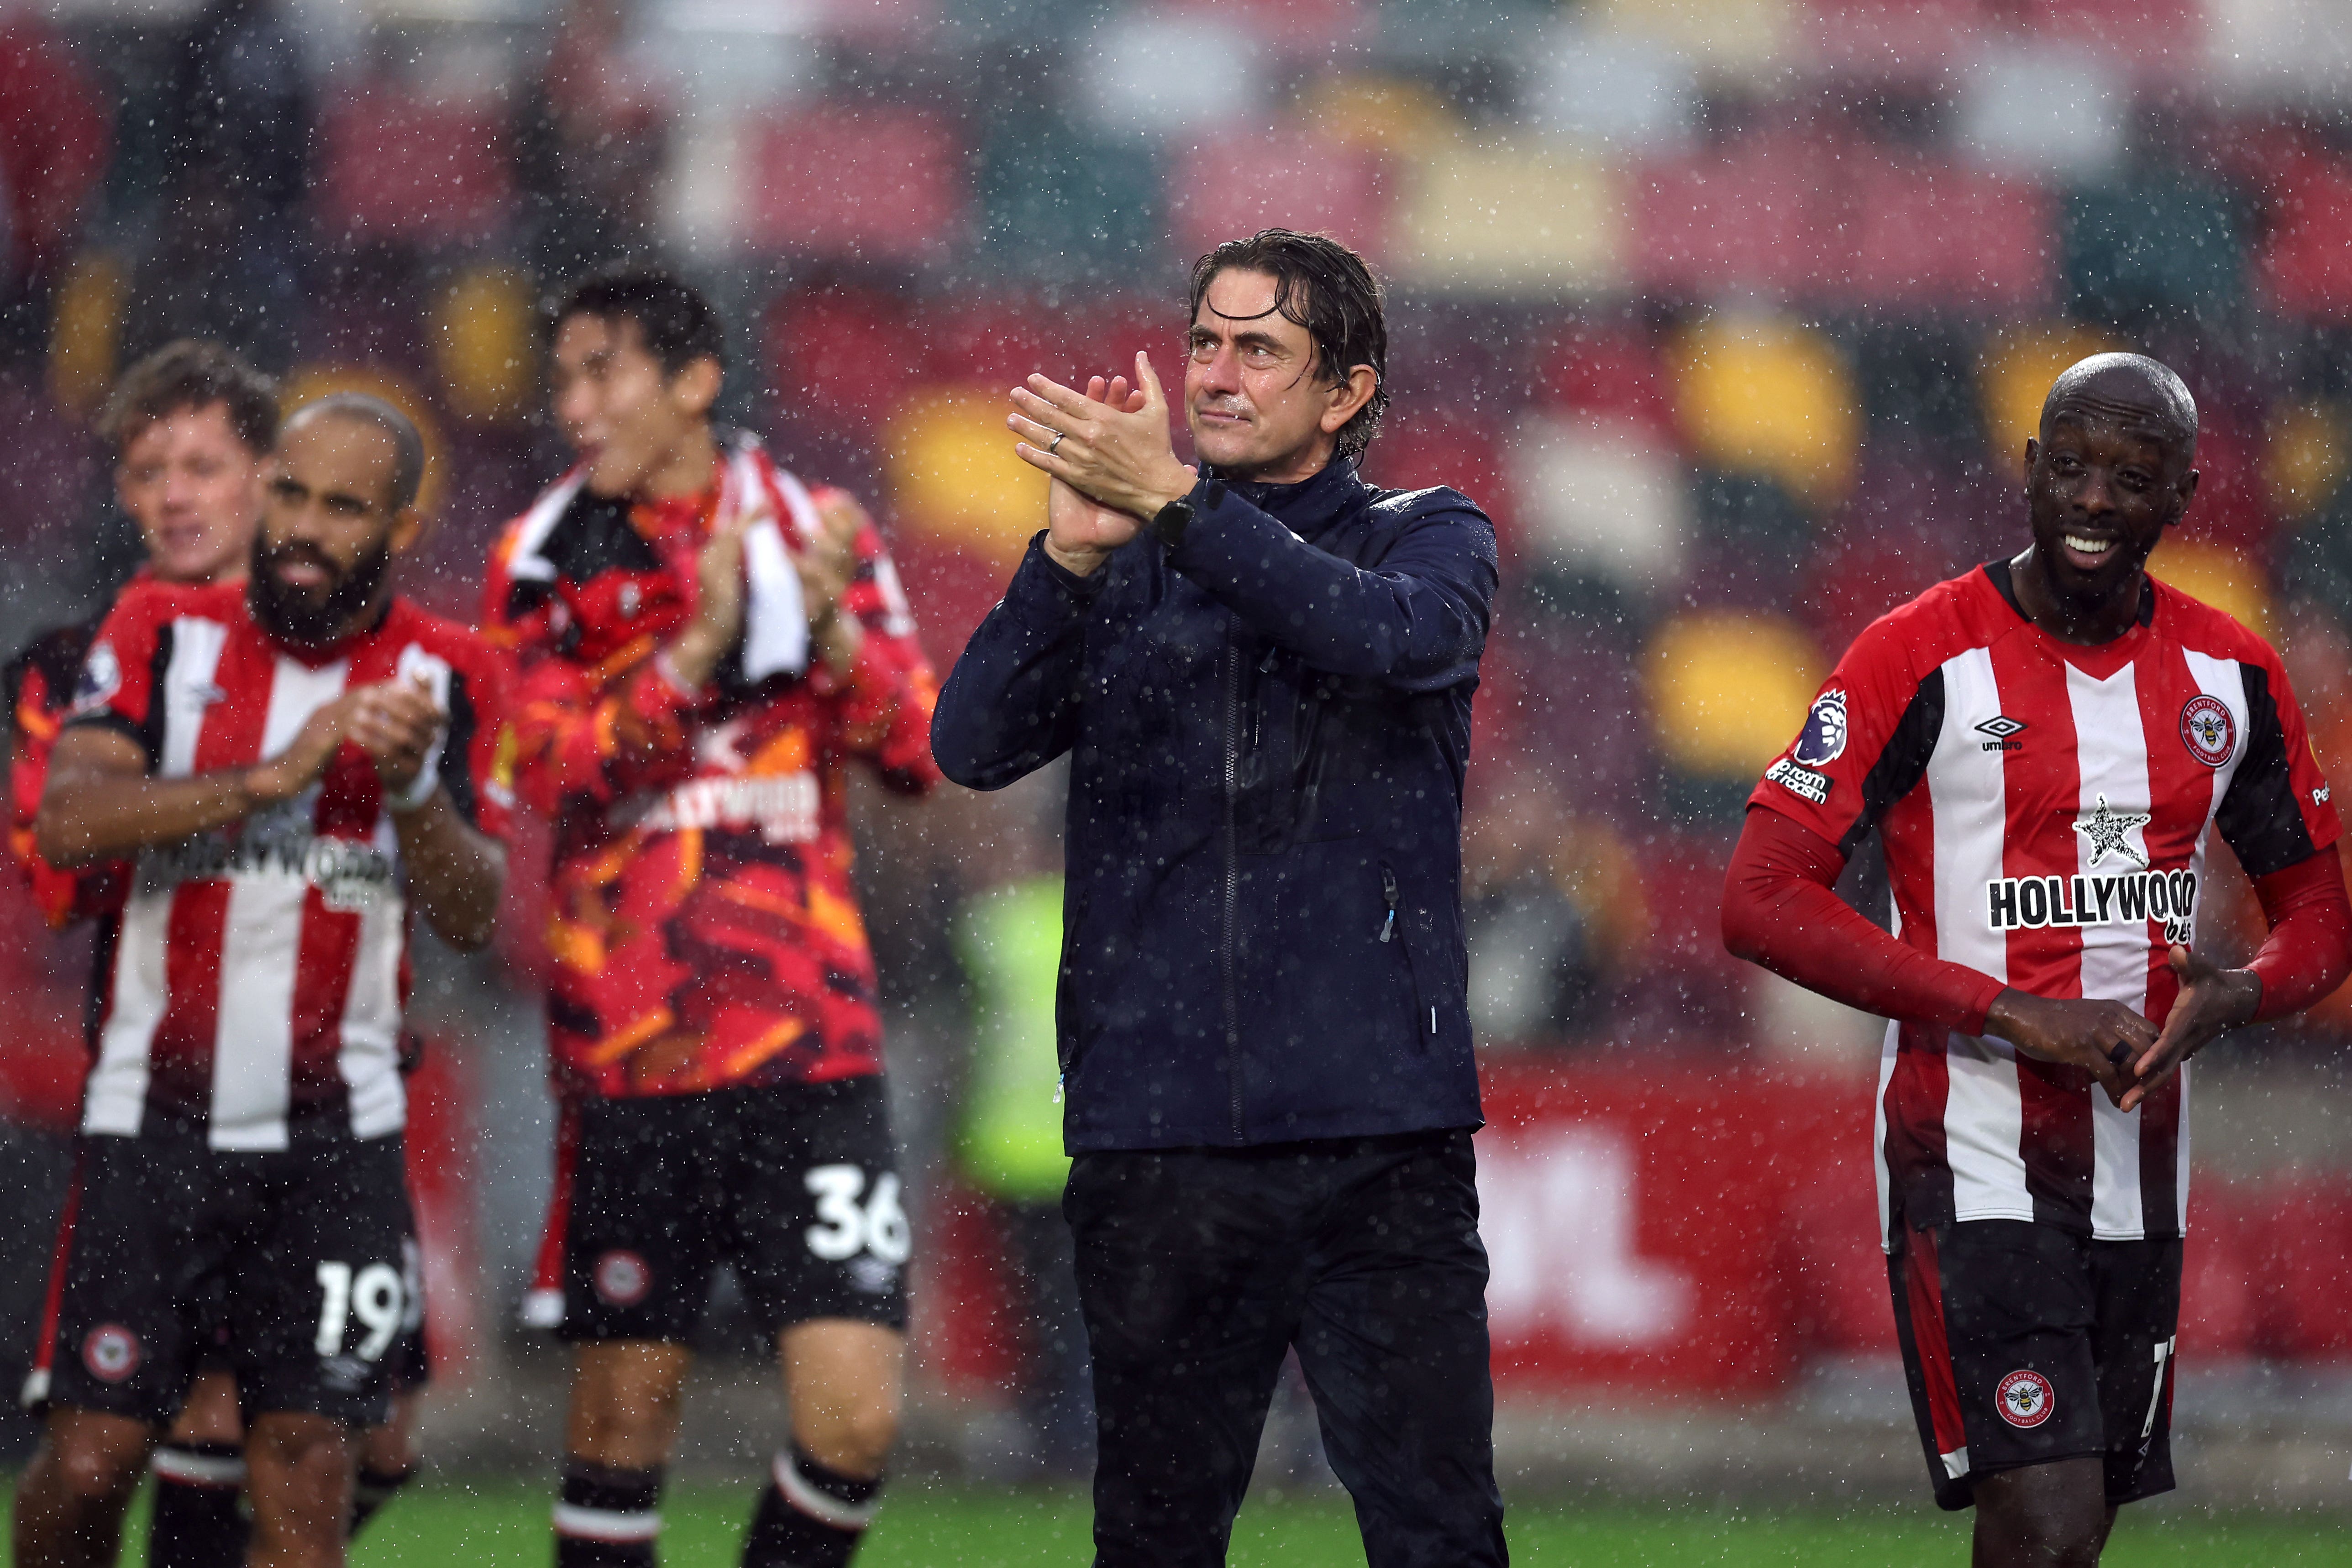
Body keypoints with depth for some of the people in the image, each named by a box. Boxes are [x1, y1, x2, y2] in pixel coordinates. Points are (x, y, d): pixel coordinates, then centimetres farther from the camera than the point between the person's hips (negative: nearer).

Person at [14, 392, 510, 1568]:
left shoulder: (444, 676, 4)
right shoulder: (164, 632, 2)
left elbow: (471, 916, -1)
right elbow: (66, 823, -13)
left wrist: (413, 788, -20)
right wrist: (269, 778, -22)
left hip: (334, 1139, 0)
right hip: (152, 1120, 0)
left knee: (306, 1474, -7)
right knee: (91, 1460, -3)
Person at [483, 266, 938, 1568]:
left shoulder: (816, 533, 7)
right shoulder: (547, 559, 5)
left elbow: (920, 753, 2)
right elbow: (548, 767, -8)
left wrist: (834, 628, -15)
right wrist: (694, 650, -19)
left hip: (811, 1049, 1)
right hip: (630, 1057, 0)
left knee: (852, 1420, -8)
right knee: (622, 1416, 1)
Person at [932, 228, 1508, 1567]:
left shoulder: (1430, 539, 8)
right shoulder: (1117, 571, 13)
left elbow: (1392, 635, -16)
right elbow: (975, 743, -3)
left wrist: (1175, 500, -26)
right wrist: (1074, 554, -19)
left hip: (1378, 1135, -2)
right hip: (1157, 1138, 2)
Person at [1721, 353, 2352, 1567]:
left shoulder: (2229, 675, 8)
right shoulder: (1922, 659, -8)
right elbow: (1762, 904, -13)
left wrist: (2231, 999, -9)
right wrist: (2016, 1016, -18)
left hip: (2141, 1174, 6)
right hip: (1979, 1166, -6)